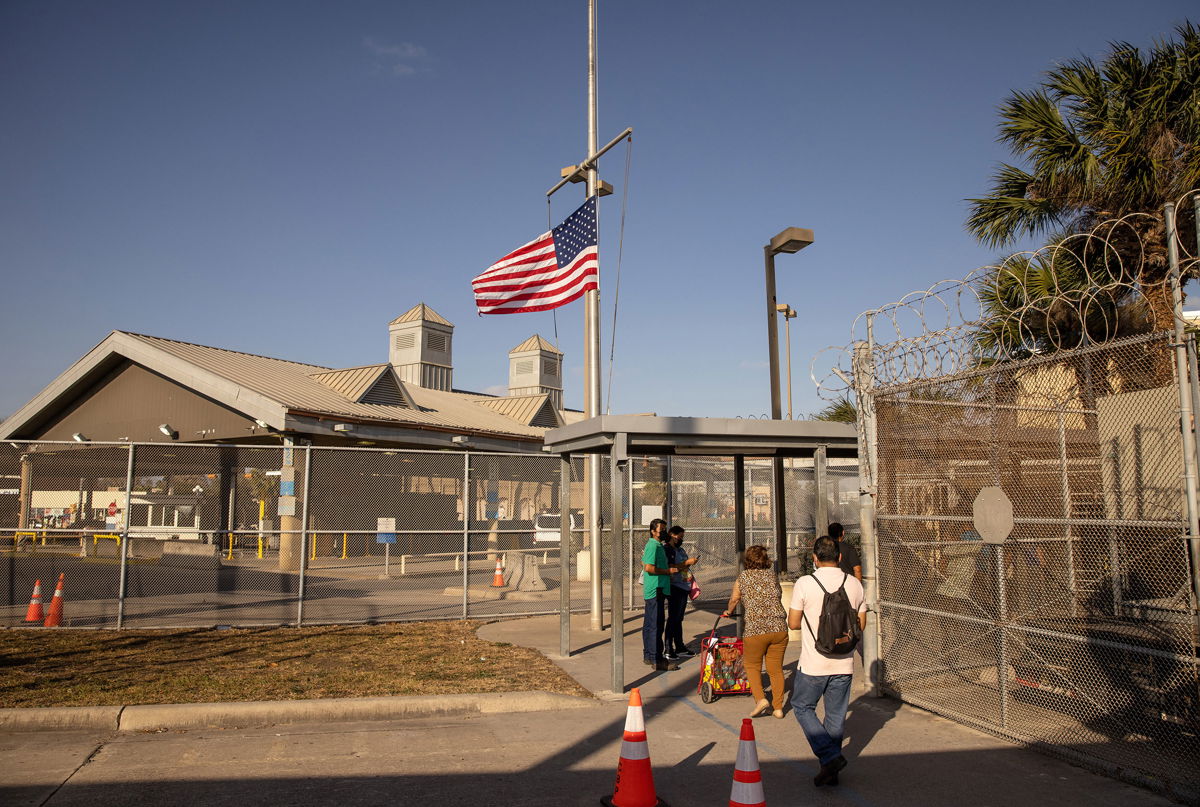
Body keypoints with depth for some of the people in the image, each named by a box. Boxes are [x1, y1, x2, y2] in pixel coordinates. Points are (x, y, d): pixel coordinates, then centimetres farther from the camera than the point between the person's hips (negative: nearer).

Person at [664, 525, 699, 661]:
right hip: (674, 588, -10)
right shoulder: (668, 550, -12)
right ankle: (667, 650, -4)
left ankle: (680, 648, 23)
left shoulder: (681, 549, 19)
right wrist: (687, 562, -19)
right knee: (673, 619, -8)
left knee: (678, 619, 15)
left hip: (683, 588, 10)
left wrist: (691, 563, 9)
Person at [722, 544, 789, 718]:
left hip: (755, 630, -3)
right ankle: (778, 707, 17)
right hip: (779, 627, 3)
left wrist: (728, 612, 41)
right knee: (776, 668, 13)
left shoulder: (742, 578, 7)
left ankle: (760, 699, -4)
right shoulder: (772, 575, 12)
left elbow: (734, 600, 20)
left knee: (752, 666, 14)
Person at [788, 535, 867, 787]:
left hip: (813, 664, -4)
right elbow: (861, 624, 7)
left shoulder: (804, 584, -13)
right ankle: (831, 769, 23)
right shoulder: (855, 584, -1)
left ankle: (831, 756, 1)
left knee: (803, 707, 15)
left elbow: (793, 623, -8)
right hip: (844, 663, 4)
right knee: (836, 716, 16)